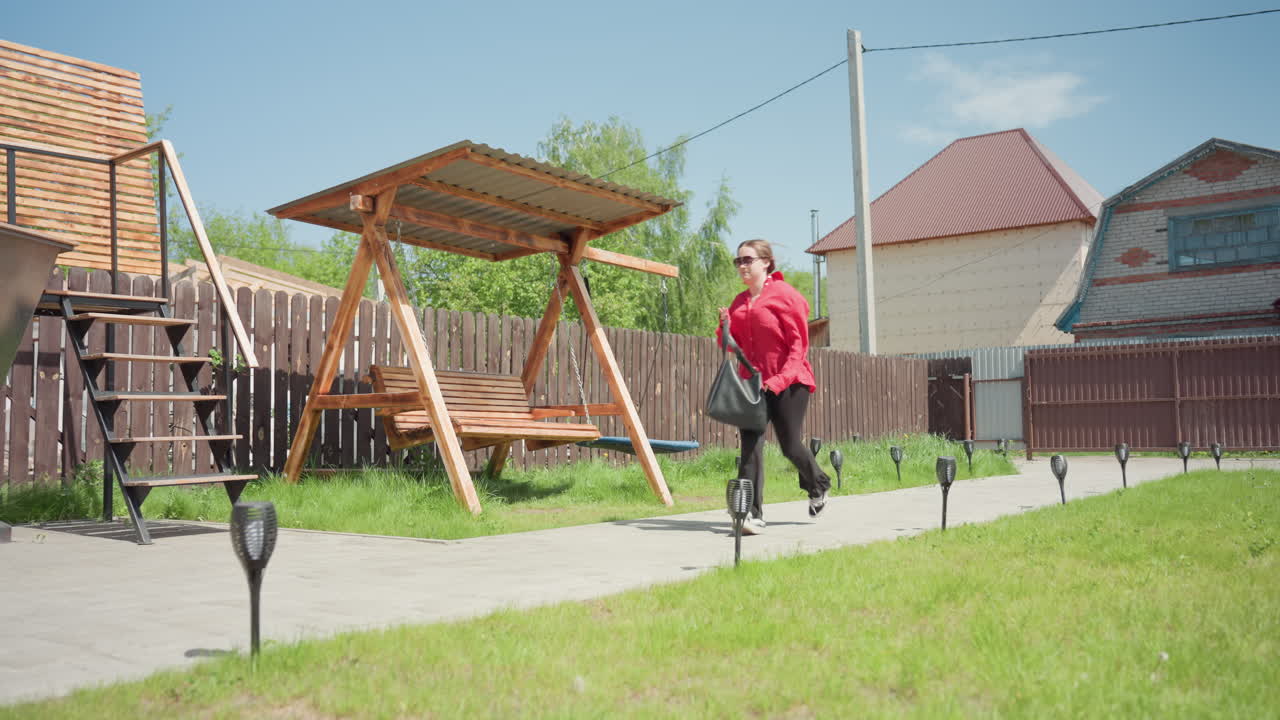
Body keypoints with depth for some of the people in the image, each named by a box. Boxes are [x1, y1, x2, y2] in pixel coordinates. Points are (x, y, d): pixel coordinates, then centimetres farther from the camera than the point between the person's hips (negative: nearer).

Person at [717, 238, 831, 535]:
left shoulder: (785, 295, -7)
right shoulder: (739, 302, 12)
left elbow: (799, 343, -11)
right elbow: (733, 345, 17)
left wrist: (780, 379, -20)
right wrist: (725, 327, -4)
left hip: (788, 383, -5)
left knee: (790, 445, 3)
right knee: (750, 445, -8)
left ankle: (819, 486, 34)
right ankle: (752, 513, -9)